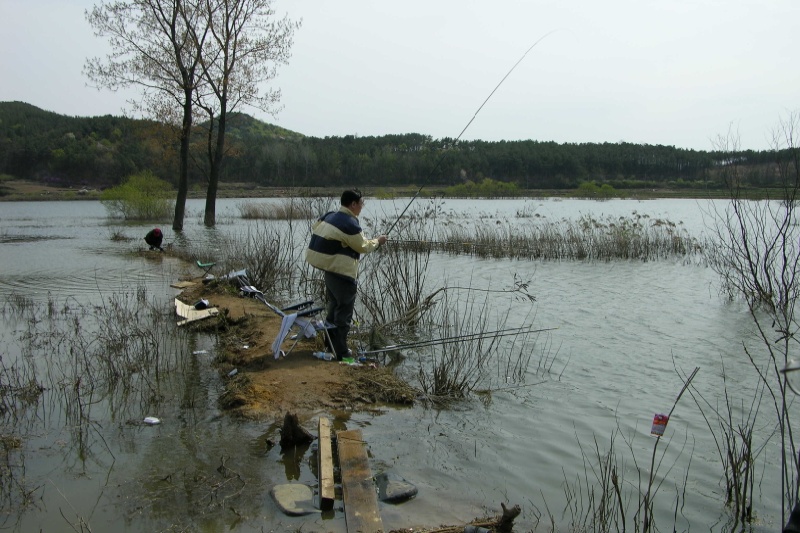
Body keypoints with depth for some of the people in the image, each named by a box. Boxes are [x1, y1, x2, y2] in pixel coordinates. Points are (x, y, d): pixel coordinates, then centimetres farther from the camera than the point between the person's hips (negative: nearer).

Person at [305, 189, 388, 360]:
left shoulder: (328, 216, 7)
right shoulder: (350, 224, -19)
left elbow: (314, 228, 18)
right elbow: (363, 246, -10)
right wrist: (378, 241, 7)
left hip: (328, 267, 9)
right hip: (341, 271, -9)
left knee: (334, 304, 22)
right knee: (344, 310, -1)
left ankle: (331, 343, 33)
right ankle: (340, 352, 3)